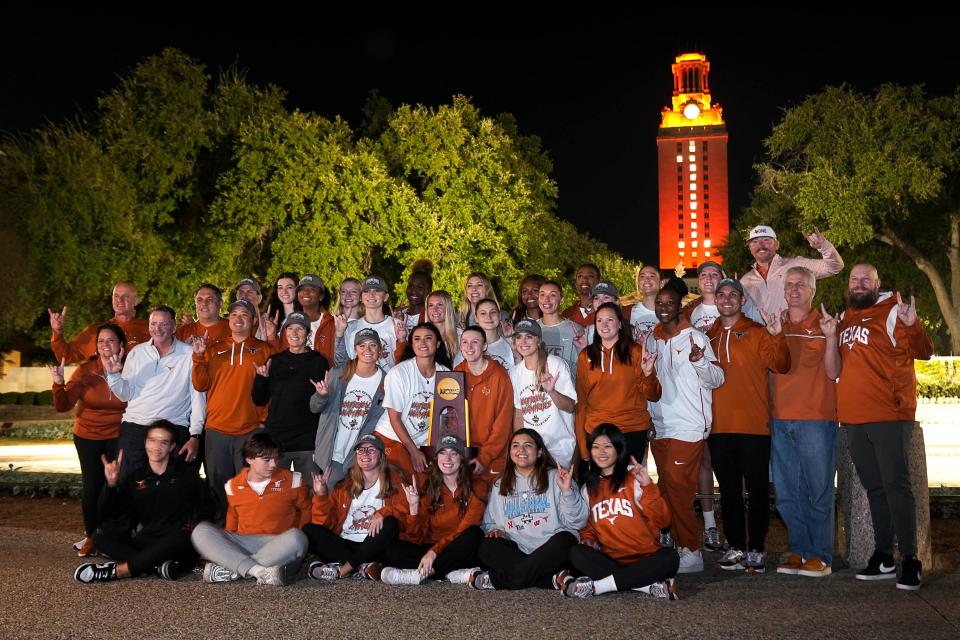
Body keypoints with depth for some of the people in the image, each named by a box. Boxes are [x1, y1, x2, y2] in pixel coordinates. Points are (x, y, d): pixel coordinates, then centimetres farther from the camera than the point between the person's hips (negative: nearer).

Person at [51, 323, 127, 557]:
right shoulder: (85, 371, -11)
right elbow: (63, 406, -14)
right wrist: (59, 384, -31)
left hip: (117, 435, -1)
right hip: (87, 437, 1)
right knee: (92, 487, 0)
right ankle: (91, 536, 18)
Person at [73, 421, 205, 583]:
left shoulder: (186, 473, 4)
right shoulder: (135, 478, 10)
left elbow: (201, 510, 3)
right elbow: (110, 515, 2)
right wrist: (111, 484, -11)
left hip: (177, 546, -4)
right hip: (146, 542, 4)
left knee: (182, 538, -37)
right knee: (101, 535, -14)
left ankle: (116, 570, -30)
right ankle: (158, 566, -31)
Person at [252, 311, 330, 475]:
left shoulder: (318, 361, 1)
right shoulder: (275, 361, 10)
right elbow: (259, 401, 11)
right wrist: (261, 378, -4)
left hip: (307, 442, -3)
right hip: (274, 439, 3)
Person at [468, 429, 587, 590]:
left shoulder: (555, 477, 7)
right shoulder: (500, 486, 19)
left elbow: (577, 522, -1)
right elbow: (489, 522, 22)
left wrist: (568, 491, -15)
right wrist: (494, 529, 0)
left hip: (550, 549, -2)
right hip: (516, 550, 3)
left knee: (564, 540, -34)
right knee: (487, 547, -23)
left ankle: (496, 579, -29)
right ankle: (552, 579, -29)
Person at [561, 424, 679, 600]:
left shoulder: (634, 479, 2)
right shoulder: (588, 488, 14)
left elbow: (662, 521, -8)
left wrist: (648, 486, -20)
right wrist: (588, 538, 0)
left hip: (645, 558, -2)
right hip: (609, 560, 2)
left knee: (669, 556, -32)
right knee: (577, 553, -25)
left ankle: (596, 586, -29)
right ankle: (650, 586, -30)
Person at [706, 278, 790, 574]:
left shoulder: (757, 332, 2)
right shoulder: (708, 336, 13)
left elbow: (780, 365, -10)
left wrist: (777, 336, -25)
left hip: (754, 426, -3)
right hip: (719, 427, 4)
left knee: (757, 489, 1)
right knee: (729, 491, 10)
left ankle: (756, 550, 9)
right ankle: (735, 547, 19)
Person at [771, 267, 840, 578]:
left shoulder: (824, 326, 2)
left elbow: (833, 373, -5)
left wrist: (831, 338, -18)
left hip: (816, 420, -4)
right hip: (781, 421, 4)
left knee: (819, 490, -2)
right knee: (787, 493, 6)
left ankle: (820, 556, 6)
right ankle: (799, 551, 17)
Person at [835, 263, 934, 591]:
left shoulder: (893, 312, -4)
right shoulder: (845, 318, 16)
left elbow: (924, 352, -15)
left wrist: (911, 326, -34)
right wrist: (830, 334, 12)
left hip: (889, 416, -7)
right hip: (853, 417, 7)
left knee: (896, 484, -8)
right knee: (874, 488, 12)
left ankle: (910, 559, -3)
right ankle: (883, 557, 19)